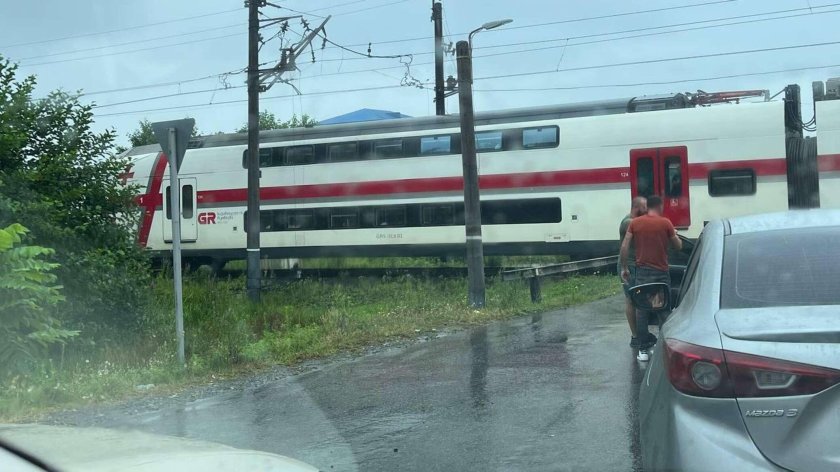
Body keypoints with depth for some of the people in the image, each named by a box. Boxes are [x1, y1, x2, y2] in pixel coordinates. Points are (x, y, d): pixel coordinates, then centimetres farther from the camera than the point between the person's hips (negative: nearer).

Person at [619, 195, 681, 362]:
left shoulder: (635, 223, 1)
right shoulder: (665, 223, -4)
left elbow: (624, 247, -2)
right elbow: (678, 246, 3)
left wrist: (624, 268, 6)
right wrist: (673, 234, 22)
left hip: (642, 271, 2)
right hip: (661, 273, -1)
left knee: (641, 310, 4)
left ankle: (643, 349, 4)